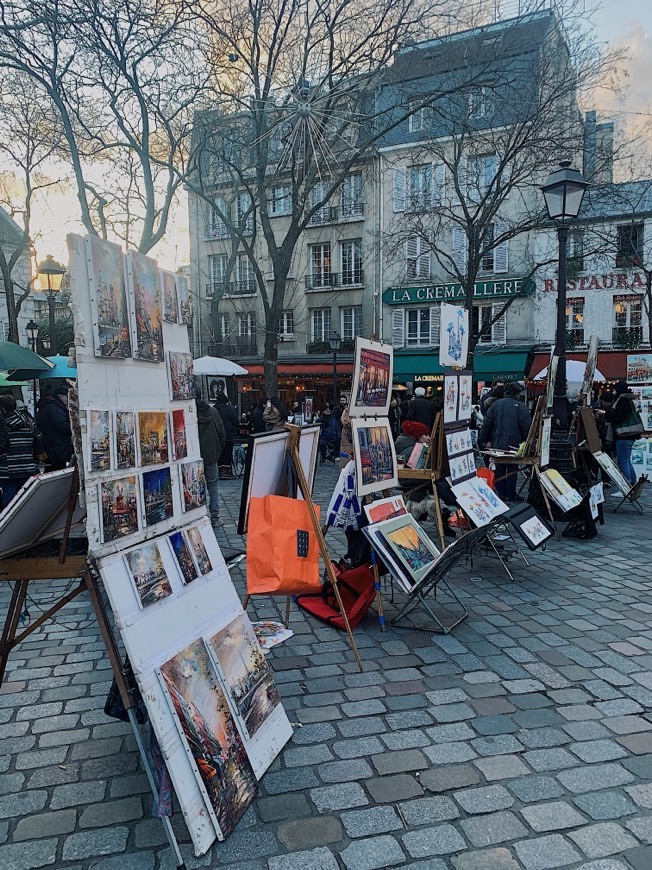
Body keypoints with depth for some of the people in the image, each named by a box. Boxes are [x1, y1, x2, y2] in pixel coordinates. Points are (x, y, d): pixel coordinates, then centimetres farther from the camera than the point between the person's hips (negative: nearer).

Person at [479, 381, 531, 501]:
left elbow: (486, 424, 3)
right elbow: (526, 427, -12)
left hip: (497, 444, 3)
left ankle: (500, 495, 17)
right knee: (512, 469, 8)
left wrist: (484, 440, 8)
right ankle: (510, 496, 12)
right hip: (514, 445, -3)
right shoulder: (520, 406, -7)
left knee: (499, 469, 12)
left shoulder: (496, 404, 4)